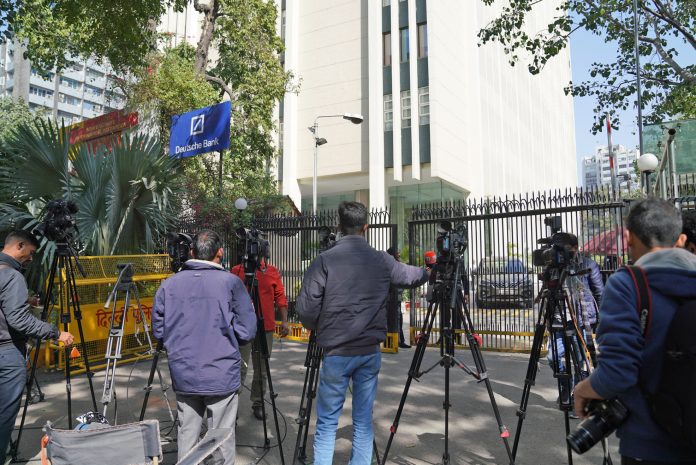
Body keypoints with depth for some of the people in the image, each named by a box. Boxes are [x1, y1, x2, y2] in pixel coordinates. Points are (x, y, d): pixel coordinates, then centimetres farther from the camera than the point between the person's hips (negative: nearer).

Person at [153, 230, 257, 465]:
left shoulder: (168, 284, 0)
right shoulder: (231, 282, -10)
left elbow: (158, 331, 5)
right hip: (222, 377, -3)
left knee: (186, 436, 16)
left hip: (183, 376, 3)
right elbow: (246, 331, -10)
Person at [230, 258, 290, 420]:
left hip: (266, 328, 2)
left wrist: (284, 321, 0)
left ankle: (258, 404, 25)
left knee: (261, 370, 11)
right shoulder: (236, 271, 2)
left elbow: (280, 297, 7)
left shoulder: (273, 271, 7)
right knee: (240, 367, -5)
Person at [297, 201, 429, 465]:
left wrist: (316, 328, 10)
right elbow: (413, 277, 18)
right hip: (371, 351, 3)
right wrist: (429, 271, 40)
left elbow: (305, 307, -11)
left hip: (336, 352, -2)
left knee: (327, 421, 8)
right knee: (364, 421, 13)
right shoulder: (382, 260, 0)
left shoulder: (325, 260, -9)